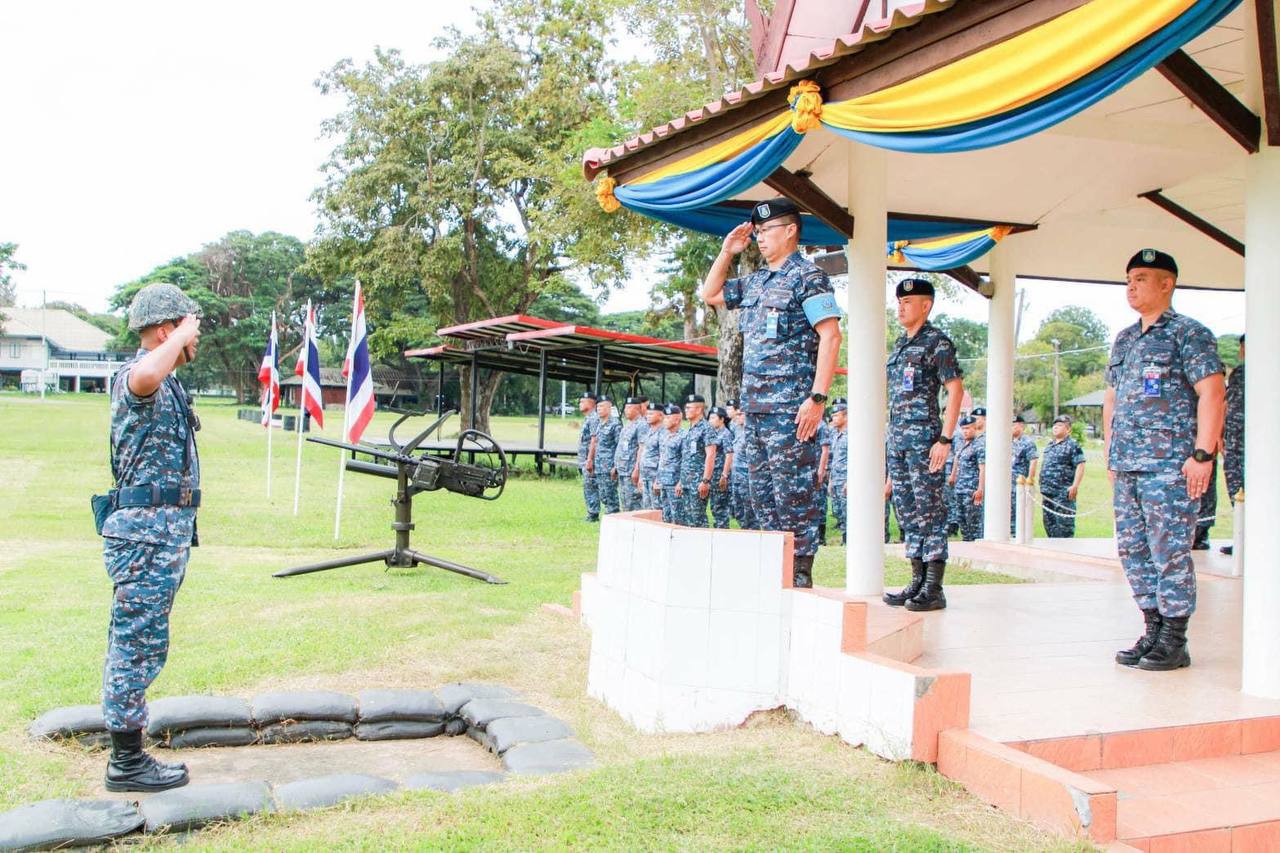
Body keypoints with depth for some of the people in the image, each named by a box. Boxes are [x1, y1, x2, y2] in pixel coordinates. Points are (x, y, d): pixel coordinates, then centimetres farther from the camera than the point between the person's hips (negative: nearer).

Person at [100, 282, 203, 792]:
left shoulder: (167, 385, 17)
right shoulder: (135, 377, -14)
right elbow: (145, 376, -42)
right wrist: (182, 334, -25)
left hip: (165, 529, 10)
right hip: (147, 531, -10)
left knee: (136, 645, 16)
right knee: (139, 645, -4)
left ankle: (128, 754, 26)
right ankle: (127, 762, 5)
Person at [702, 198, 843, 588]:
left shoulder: (808, 276, -6)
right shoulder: (755, 282, 18)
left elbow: (830, 337, -13)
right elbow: (710, 294, 31)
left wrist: (817, 398, -19)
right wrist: (727, 251, 19)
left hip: (790, 407, -9)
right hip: (755, 406, 9)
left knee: (794, 494, -5)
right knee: (763, 494, 11)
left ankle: (799, 577, 1)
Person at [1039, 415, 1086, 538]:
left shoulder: (1073, 445, -5)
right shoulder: (1049, 446, 20)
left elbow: (1080, 465, -12)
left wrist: (1075, 486, -20)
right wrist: (1042, 486, 23)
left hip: (1064, 493, -8)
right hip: (1047, 493, 8)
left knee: (1063, 523, -9)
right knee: (1049, 522, 11)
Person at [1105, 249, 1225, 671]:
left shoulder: (1188, 333, -4)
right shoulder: (1123, 340, 18)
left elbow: (1212, 393, -11)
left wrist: (1202, 454, -17)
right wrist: (1110, 454, 17)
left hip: (1170, 463, -8)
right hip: (1127, 466, 8)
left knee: (1170, 551, -5)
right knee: (1133, 550, 9)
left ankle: (1174, 641, 3)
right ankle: (1153, 631, 19)